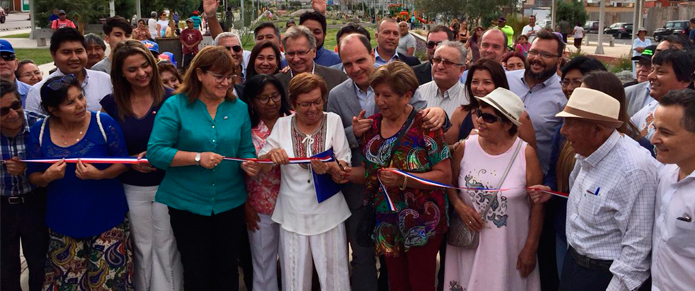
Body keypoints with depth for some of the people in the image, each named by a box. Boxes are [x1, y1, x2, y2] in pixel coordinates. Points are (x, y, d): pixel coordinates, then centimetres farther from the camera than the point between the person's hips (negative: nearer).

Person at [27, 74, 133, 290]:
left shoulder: (103, 123, -9)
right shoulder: (40, 131, -1)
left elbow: (123, 162, -3)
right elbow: (33, 176, 4)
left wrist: (100, 174, -22)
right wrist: (47, 177, -18)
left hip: (107, 219, -2)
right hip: (63, 223, 2)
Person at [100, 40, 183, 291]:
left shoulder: (170, 99, -7)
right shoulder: (111, 104, -1)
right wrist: (132, 161, -14)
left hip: (166, 184, -2)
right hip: (131, 189, 2)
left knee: (166, 247, 6)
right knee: (142, 249, 15)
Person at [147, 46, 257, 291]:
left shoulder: (239, 108, 3)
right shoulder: (175, 106, -8)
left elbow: (246, 150, 7)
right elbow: (155, 152, -13)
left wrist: (248, 163, -16)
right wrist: (197, 157, -22)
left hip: (230, 203, 3)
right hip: (187, 204, -3)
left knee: (226, 270, 15)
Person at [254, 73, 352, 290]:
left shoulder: (333, 120, 0)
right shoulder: (282, 125, 4)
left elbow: (345, 164, -3)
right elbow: (261, 167, 4)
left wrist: (329, 167, -25)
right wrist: (271, 155, -18)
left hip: (328, 213, -1)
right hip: (293, 215, 1)